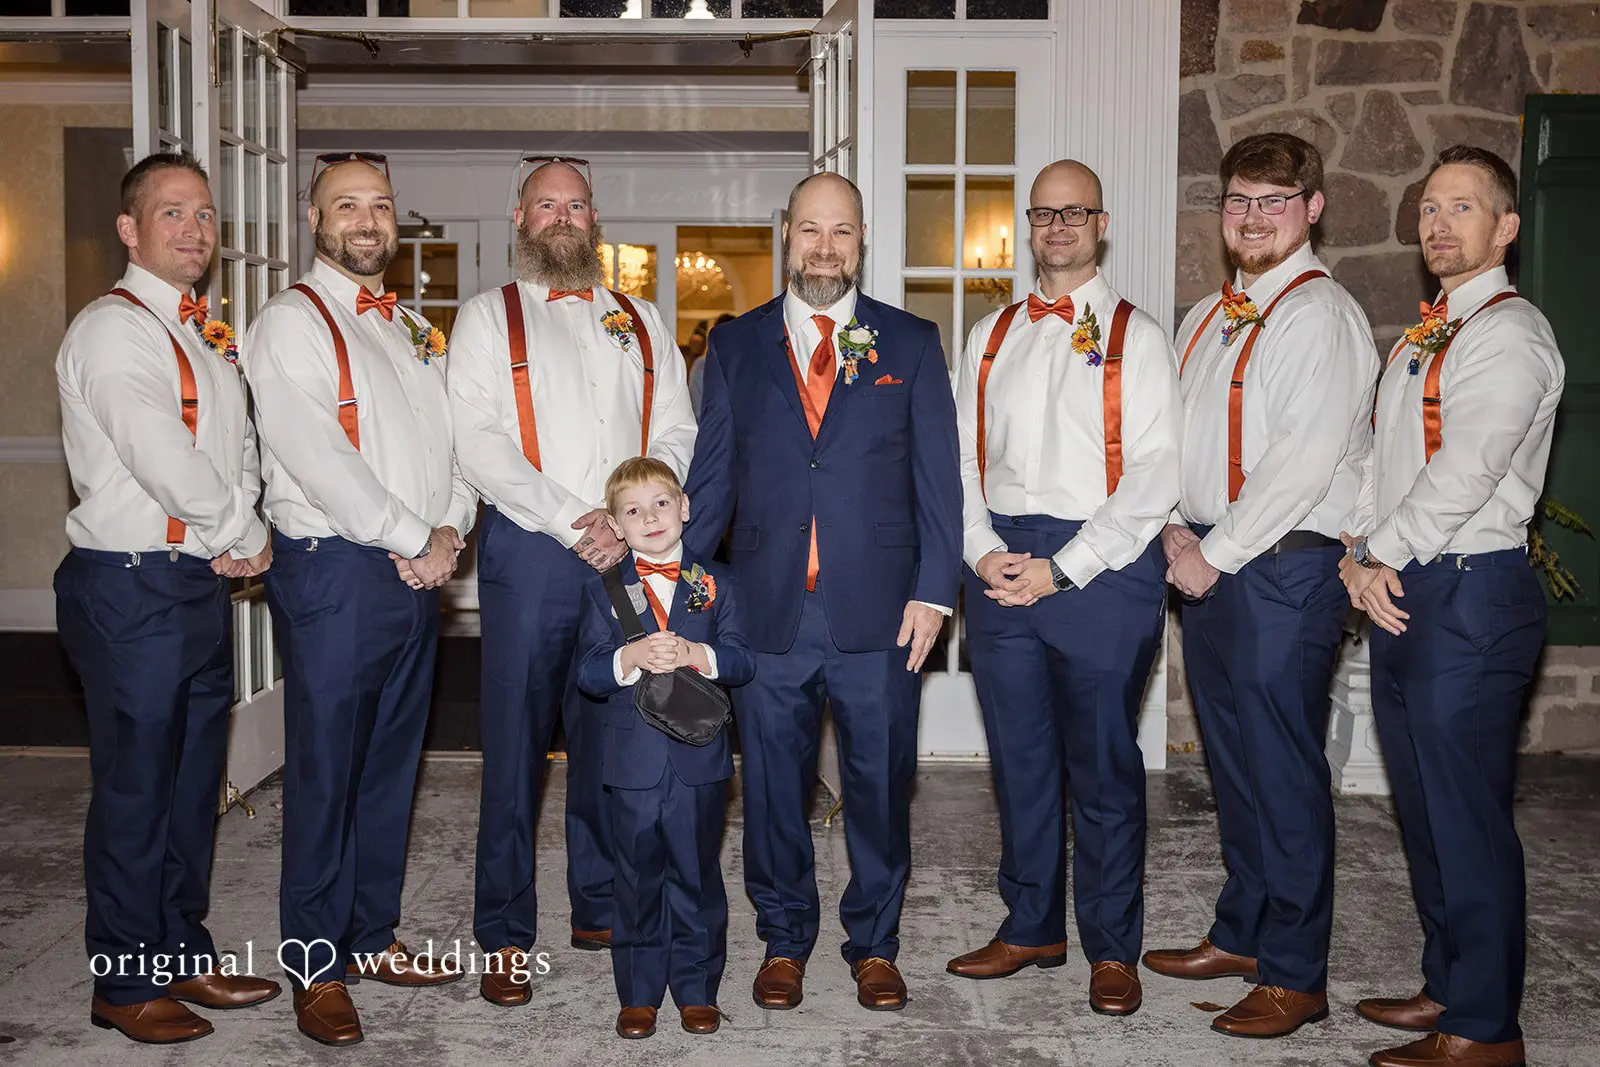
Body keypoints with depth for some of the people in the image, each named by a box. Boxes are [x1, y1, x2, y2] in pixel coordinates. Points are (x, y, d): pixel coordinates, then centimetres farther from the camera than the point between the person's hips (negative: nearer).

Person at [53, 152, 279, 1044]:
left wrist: (244, 526, -5)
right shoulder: (113, 329, -12)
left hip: (205, 583, 8)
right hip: (132, 589, -8)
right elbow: (164, 461, -21)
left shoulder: (209, 334, 16)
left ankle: (184, 953, 30)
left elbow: (241, 445, 14)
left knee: (195, 781, 16)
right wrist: (246, 536, -9)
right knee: (136, 790, 2)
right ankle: (127, 983, 16)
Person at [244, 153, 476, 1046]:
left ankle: (373, 937, 27)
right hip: (336, 571, -7)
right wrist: (413, 540, -13)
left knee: (393, 763, 14)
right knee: (326, 772, 0)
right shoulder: (292, 324, -6)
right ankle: (318, 968, 12)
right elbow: (317, 460, -16)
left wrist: (450, 531, -3)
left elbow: (455, 441, 15)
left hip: (418, 572, 7)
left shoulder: (415, 330, 18)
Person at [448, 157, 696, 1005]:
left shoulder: (640, 322, 17)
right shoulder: (488, 317, 6)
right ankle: (504, 935, 9)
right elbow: (479, 442, -6)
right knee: (515, 738, -1)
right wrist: (574, 521, -14)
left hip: (630, 553, 3)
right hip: (528, 552, -3)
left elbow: (677, 435, 9)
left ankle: (601, 907, 23)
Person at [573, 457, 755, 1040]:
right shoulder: (603, 589, 4)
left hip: (699, 759, 0)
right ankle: (638, 994, 21)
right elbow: (588, 673, -3)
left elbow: (742, 660, -4)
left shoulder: (715, 583, 5)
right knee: (638, 878, 9)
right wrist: (631, 658, -21)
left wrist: (694, 654, -21)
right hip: (632, 761, 0)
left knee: (697, 876, 9)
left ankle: (697, 989, 22)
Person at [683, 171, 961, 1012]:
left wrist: (933, 591, -4)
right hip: (767, 609, 1)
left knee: (880, 782, 8)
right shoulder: (736, 344, 10)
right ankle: (784, 940, 27)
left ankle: (874, 944, 25)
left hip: (879, 612, -1)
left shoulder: (911, 343, 7)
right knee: (773, 784, 9)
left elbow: (938, 476, 4)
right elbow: (710, 475, 9)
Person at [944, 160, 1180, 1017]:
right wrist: (984, 552, -4)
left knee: (1104, 764, 2)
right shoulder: (989, 337, 16)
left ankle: (1112, 948, 17)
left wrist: (1061, 569, -13)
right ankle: (1030, 927, 26)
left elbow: (1154, 473, -8)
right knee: (1018, 757, 11)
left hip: (1102, 566, -4)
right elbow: (962, 456, 12)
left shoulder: (1136, 336, 1)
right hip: (999, 566, 4)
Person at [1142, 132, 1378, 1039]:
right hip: (1208, 563, 8)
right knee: (1232, 760, 16)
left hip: (1284, 565, -8)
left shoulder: (1321, 315, -10)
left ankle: (1295, 977, 10)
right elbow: (1175, 439, 18)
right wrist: (1177, 531, 2)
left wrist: (1218, 554, -15)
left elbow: (1305, 460, -19)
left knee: (1283, 770, -2)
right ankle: (1243, 934, 30)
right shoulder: (1207, 318, 17)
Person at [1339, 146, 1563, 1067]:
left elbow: (1463, 476, -19)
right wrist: (1361, 558, -1)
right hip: (1402, 594, 9)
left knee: (1468, 816, -2)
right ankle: (1448, 985, 29)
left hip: (1472, 593, -9)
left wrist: (1380, 556, -8)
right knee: (1425, 807, 15)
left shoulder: (1510, 333, -11)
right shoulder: (1420, 338, 18)